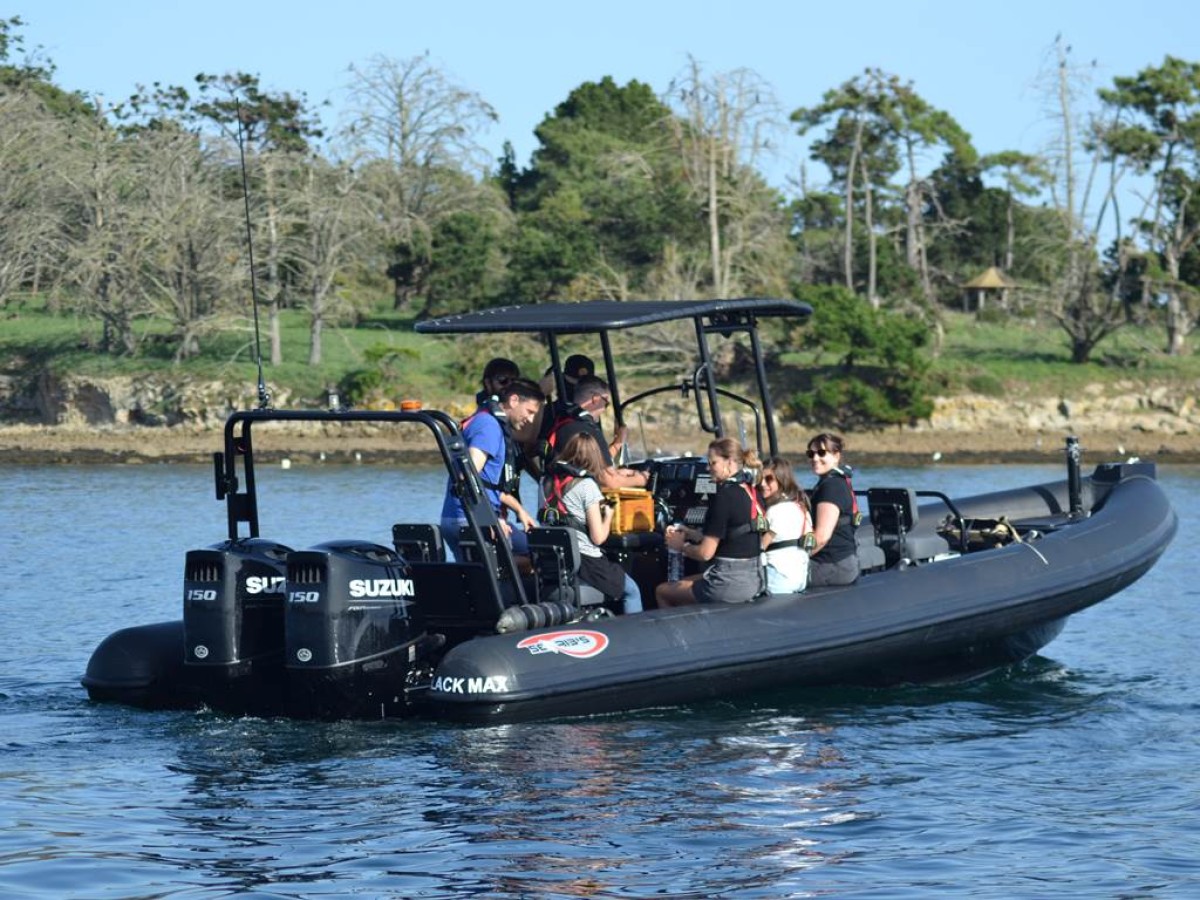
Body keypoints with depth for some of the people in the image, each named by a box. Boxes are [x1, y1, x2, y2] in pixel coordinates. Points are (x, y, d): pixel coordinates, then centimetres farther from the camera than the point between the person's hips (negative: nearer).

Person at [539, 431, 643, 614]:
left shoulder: (548, 480, 6)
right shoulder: (586, 485, -12)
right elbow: (598, 537, -13)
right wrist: (608, 516, 7)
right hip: (584, 560, -7)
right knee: (631, 591, 13)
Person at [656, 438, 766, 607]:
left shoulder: (725, 496, -18)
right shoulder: (751, 493, 6)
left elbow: (706, 553, -16)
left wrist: (682, 546, 2)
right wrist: (690, 534, 13)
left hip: (731, 584, -9)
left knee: (662, 592, 11)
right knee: (682, 583, 29)